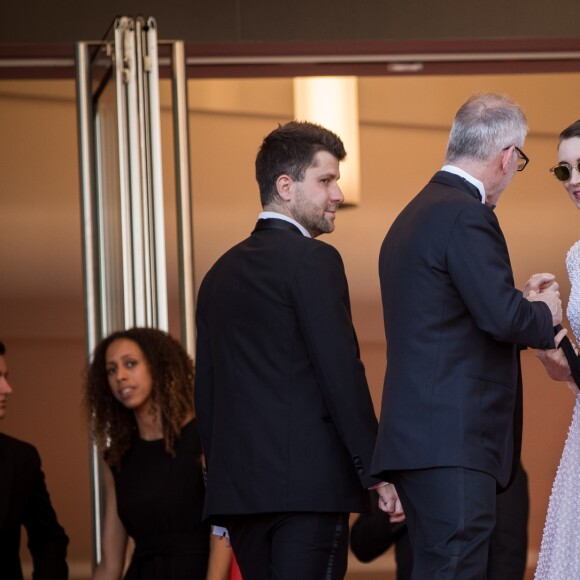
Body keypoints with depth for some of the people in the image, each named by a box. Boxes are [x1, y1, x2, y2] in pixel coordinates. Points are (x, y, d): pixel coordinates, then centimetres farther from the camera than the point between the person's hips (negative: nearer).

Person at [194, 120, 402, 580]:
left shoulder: (221, 273, 16)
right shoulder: (313, 260, -7)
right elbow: (342, 373, -13)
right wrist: (378, 473, -9)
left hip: (237, 486, 7)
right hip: (309, 482, -7)